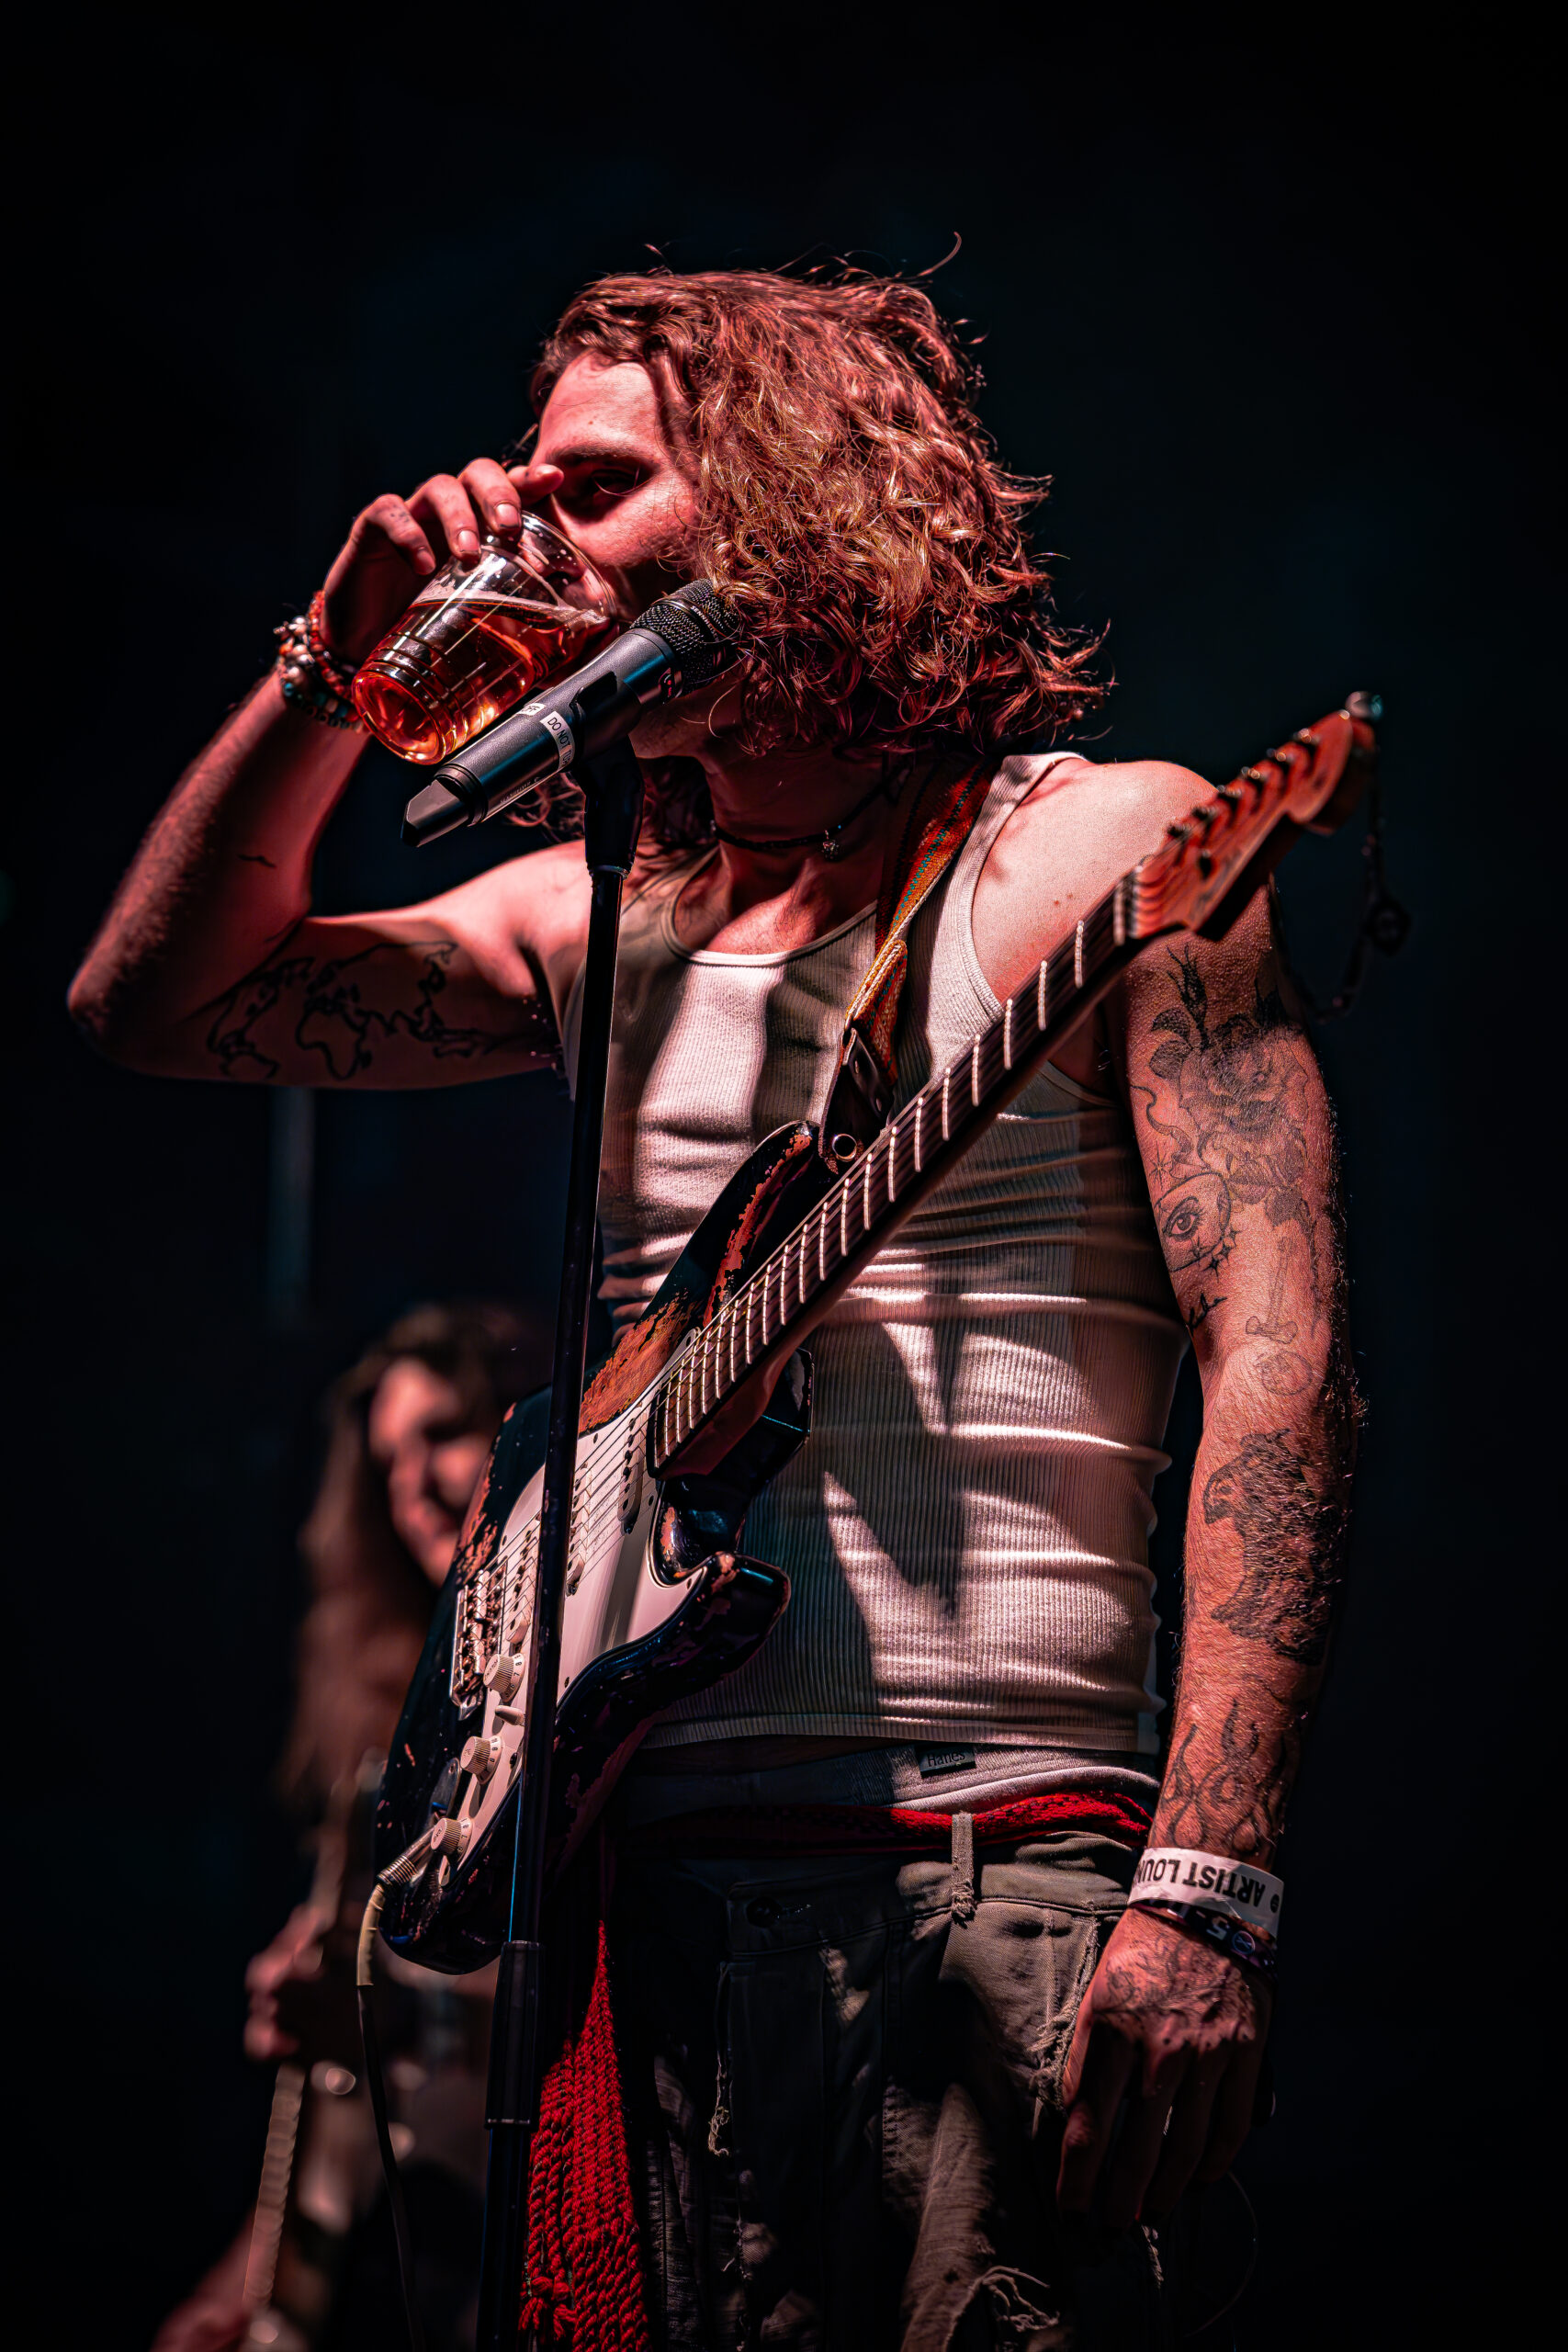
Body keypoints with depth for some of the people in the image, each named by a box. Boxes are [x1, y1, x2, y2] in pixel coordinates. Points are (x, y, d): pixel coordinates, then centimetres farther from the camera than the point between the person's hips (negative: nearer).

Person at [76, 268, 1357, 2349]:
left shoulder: (1097, 849, 0)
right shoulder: (608, 918, 19)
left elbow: (1276, 1366, -9)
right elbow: (156, 998, 21)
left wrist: (1203, 1899, -19)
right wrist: (337, 673, 8)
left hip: (971, 1873, -6)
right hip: (628, 1868, 6)